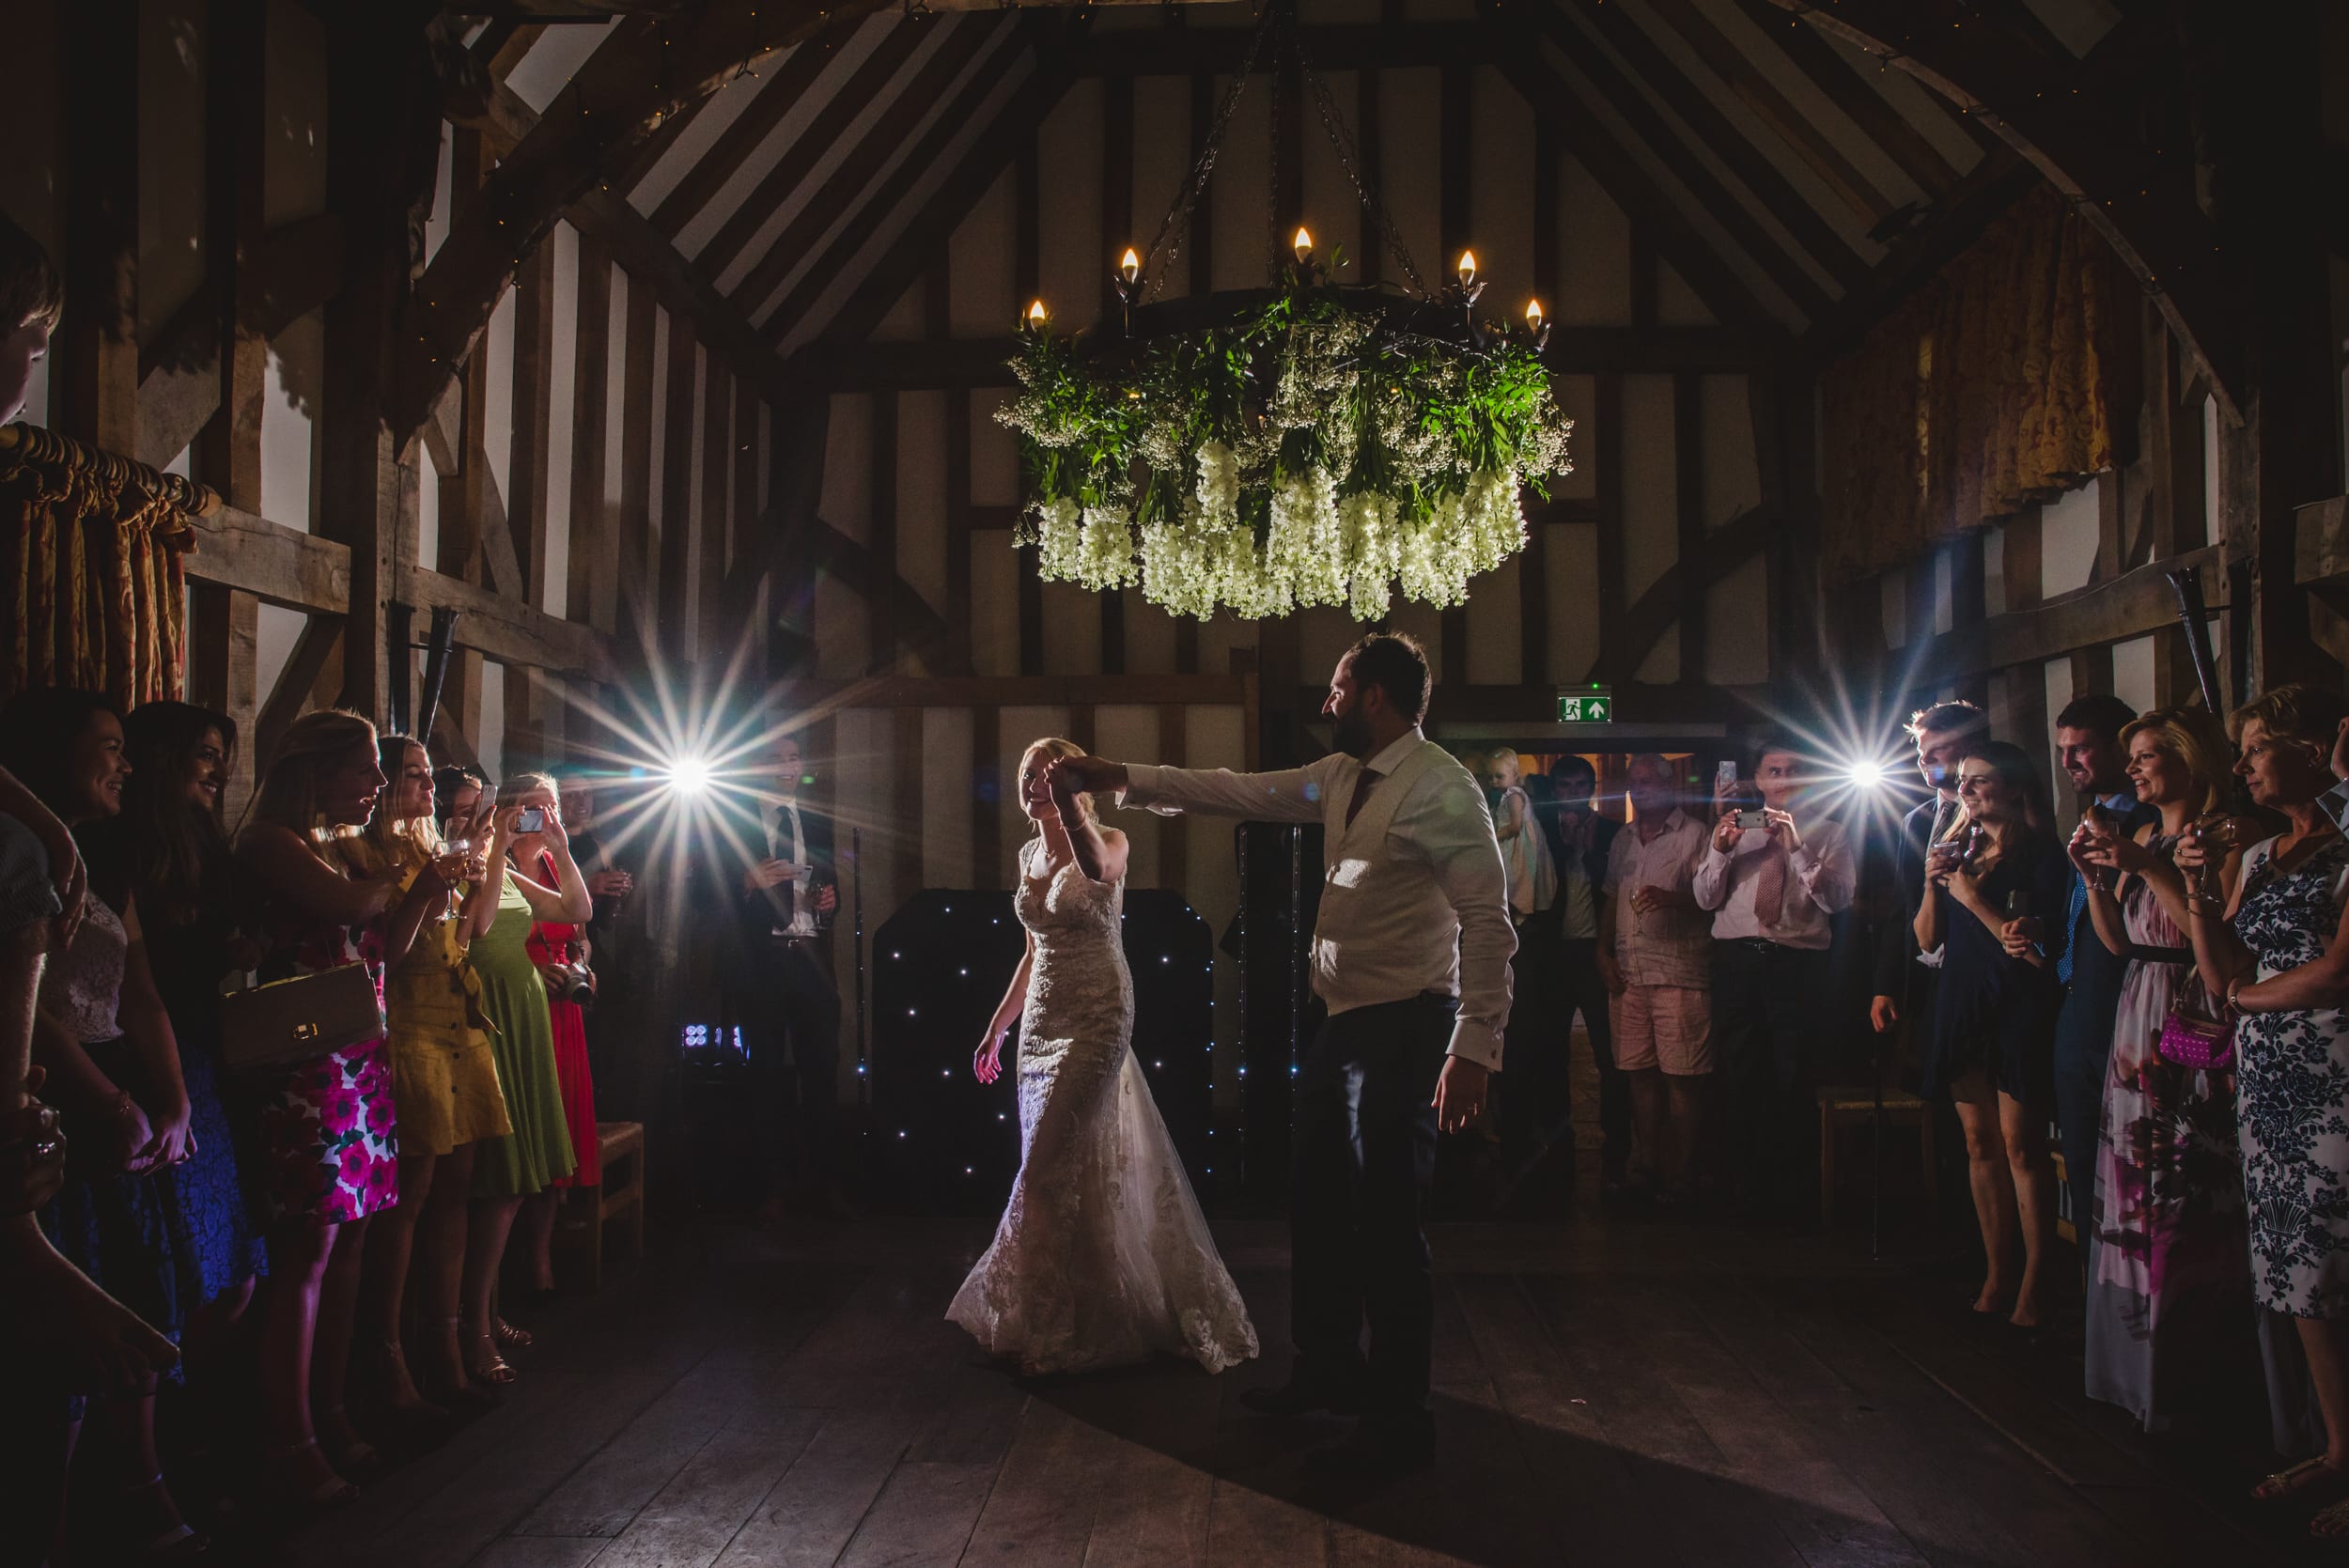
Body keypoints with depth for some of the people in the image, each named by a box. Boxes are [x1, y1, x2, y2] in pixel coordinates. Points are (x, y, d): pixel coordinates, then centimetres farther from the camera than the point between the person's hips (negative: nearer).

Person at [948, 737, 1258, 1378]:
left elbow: (1095, 866, -36)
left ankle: (1050, 1332, 4)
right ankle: (1078, 1319, 24)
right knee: (1063, 1171, 10)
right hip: (1041, 1024, 7)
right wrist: (996, 1026, 21)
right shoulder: (1029, 853, 12)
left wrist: (1066, 795, -38)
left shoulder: (1109, 843, -8)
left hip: (1096, 1023, -7)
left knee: (1047, 1173, -9)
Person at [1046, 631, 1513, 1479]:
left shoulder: (1441, 788, -17)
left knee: (1387, 1224, -1)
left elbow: (1487, 920, -21)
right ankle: (1329, 1370, 39)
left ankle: (1399, 1421, 16)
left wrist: (1475, 1048, -24)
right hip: (1342, 1020, 9)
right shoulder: (1341, 778, 10)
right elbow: (1239, 792, 15)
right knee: (1319, 1208, 20)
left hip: (1403, 1026, -9)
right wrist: (1121, 778, 12)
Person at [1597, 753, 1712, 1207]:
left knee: (1681, 1078, -5)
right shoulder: (1623, 840, 19)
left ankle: (1677, 1178, 1)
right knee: (1639, 1073, 7)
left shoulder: (1693, 834, 0)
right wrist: (1604, 952, 12)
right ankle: (1648, 1169, 16)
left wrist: (1673, 898, -22)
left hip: (1678, 974, -6)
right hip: (1629, 973, 6)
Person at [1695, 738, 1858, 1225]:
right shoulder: (1735, 827, 14)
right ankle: (1746, 1188, 17)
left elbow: (1838, 898, -8)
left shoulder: (1827, 834, 8)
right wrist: (1719, 849, -9)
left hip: (1798, 963, -2)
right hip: (1737, 960, 2)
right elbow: (1705, 899, 7)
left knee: (1792, 1080, 2)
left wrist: (1796, 847, -17)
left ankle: (1788, 1191, 13)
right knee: (1741, 1079, 7)